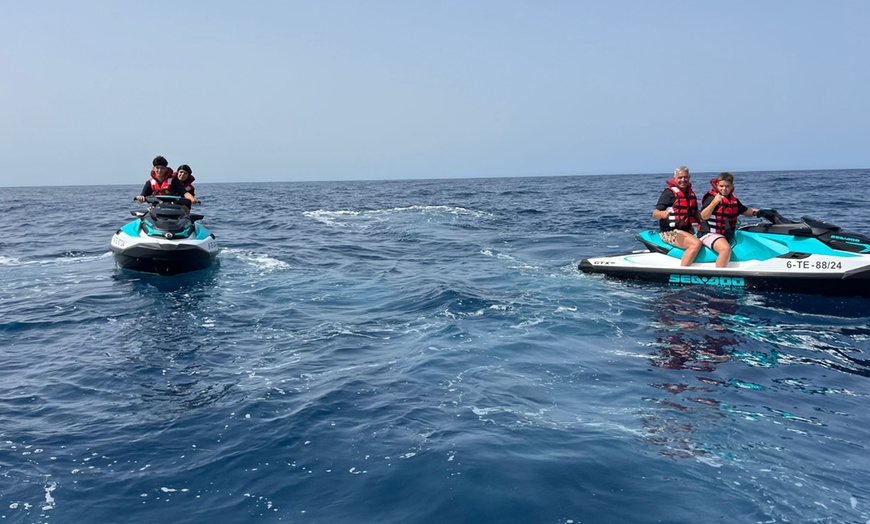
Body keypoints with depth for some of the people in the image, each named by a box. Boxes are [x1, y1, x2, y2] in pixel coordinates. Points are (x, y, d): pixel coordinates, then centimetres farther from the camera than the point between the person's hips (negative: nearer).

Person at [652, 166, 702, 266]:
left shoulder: (690, 192, 16)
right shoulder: (669, 192, -8)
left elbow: (695, 212, 27)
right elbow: (655, 214, -16)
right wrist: (662, 214, -38)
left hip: (688, 230, 9)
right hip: (670, 232, -9)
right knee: (696, 244, -29)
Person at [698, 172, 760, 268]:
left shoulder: (734, 200, 14)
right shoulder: (711, 198, -8)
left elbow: (746, 211, 27)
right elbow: (704, 216, -20)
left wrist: (758, 211, 12)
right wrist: (714, 203, -32)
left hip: (727, 235, 8)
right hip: (710, 234, -8)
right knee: (726, 248, -35)